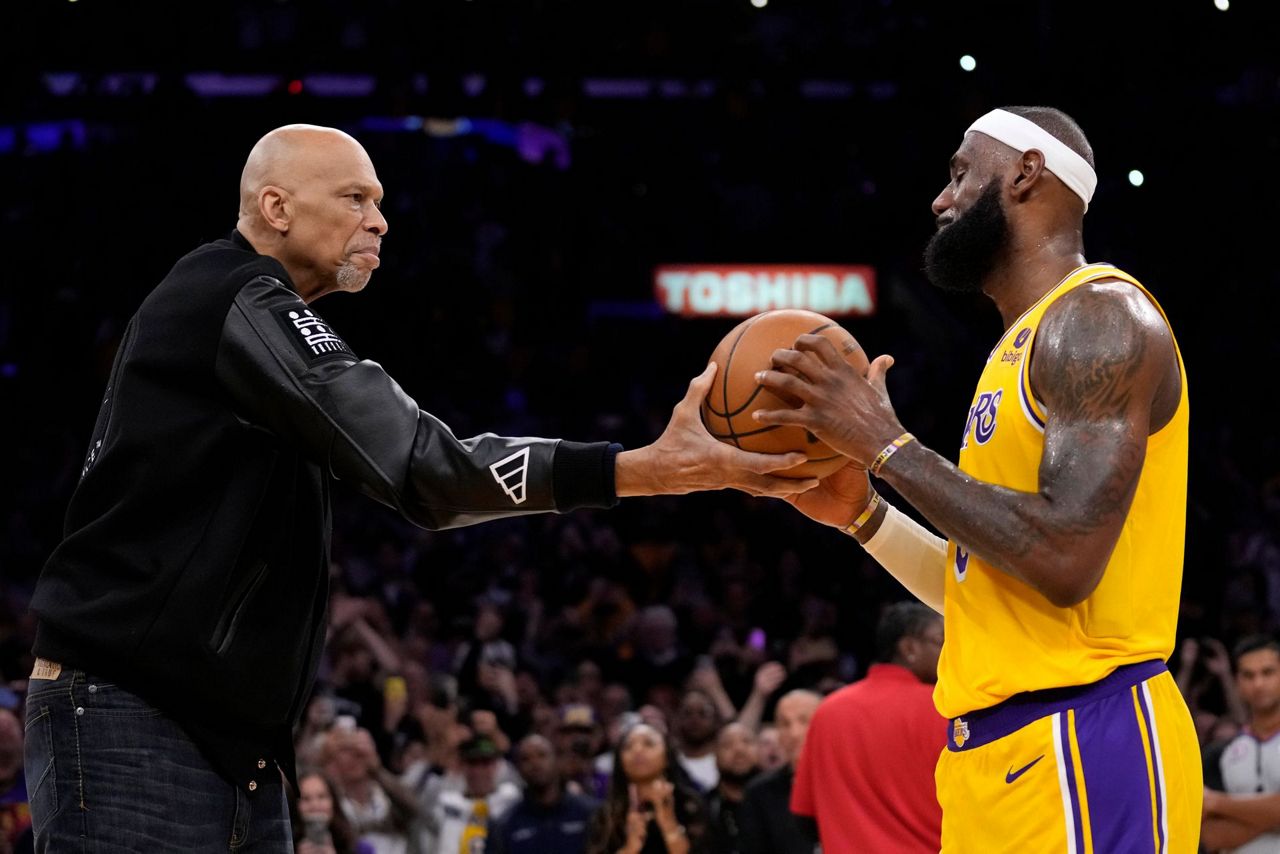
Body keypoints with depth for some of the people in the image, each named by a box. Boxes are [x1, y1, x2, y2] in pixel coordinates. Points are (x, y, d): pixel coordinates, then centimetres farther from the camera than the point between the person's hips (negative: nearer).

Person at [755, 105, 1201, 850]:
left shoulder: (1101, 316, -9)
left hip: (1083, 743, -10)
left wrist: (887, 445, -14)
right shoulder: (1026, 346, 21)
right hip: (998, 752, 10)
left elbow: (1065, 558, -22)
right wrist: (861, 513, 13)